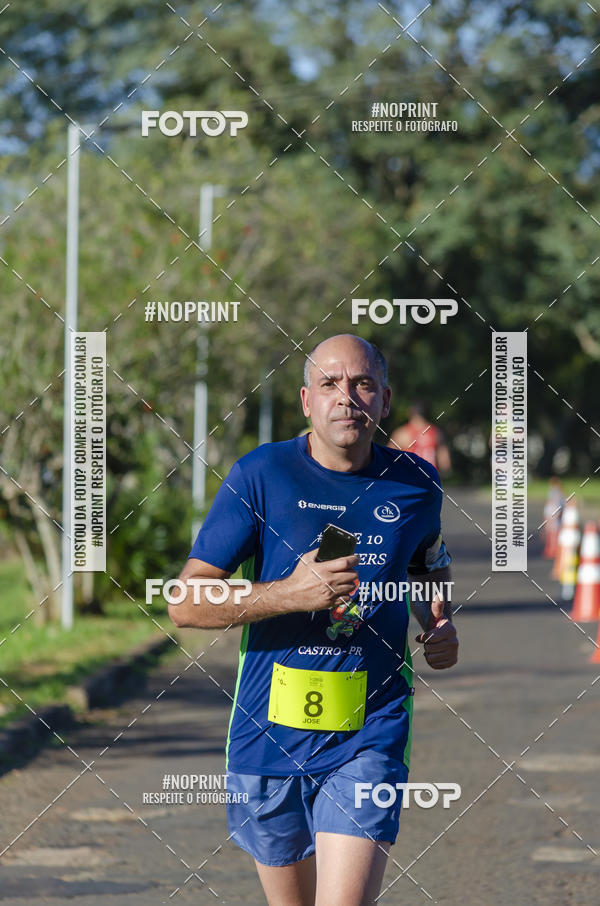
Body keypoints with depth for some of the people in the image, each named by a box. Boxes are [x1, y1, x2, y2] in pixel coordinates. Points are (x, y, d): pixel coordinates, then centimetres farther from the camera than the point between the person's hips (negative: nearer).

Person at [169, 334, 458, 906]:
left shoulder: (416, 484, 5)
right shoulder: (260, 477, -5)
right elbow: (185, 605, -7)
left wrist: (441, 624, 7)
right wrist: (293, 593, -20)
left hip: (370, 736, 0)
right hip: (269, 732, 0)